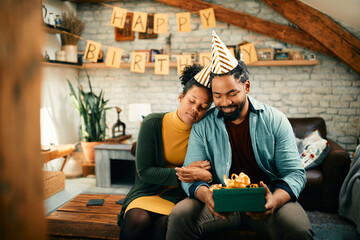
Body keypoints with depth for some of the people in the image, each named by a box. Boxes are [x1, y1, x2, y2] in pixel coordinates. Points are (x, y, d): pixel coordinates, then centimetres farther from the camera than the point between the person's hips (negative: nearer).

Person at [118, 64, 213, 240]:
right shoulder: (153, 123, -7)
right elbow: (144, 171, -9)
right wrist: (179, 174, -21)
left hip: (180, 194, 1)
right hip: (149, 191, 0)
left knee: (165, 222, -31)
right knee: (138, 219, -32)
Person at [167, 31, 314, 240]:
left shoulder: (275, 120, -1)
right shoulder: (203, 126, 1)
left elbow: (294, 173, -5)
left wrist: (274, 201, -27)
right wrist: (206, 195, -28)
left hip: (265, 199, 0)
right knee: (180, 216, -24)